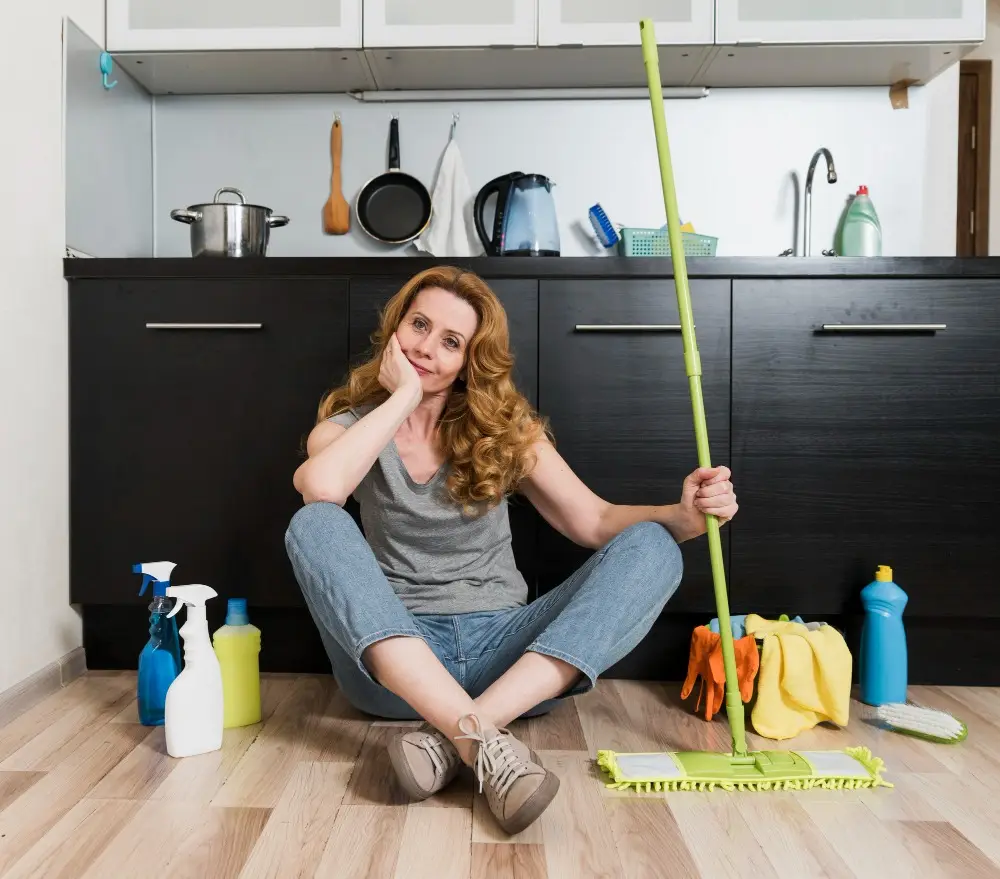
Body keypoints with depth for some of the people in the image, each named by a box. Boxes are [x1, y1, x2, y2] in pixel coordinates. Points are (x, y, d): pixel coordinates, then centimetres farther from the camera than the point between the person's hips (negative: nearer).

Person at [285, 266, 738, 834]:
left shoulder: (505, 429, 8)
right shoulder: (349, 425, 3)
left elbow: (596, 522, 1)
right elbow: (321, 487, -23)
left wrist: (684, 516, -18)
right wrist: (403, 395, -12)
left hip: (501, 650, 2)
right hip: (395, 666, -1)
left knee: (650, 547, -18)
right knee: (314, 525, -27)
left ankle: (452, 736, -33)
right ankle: (480, 739, -37)